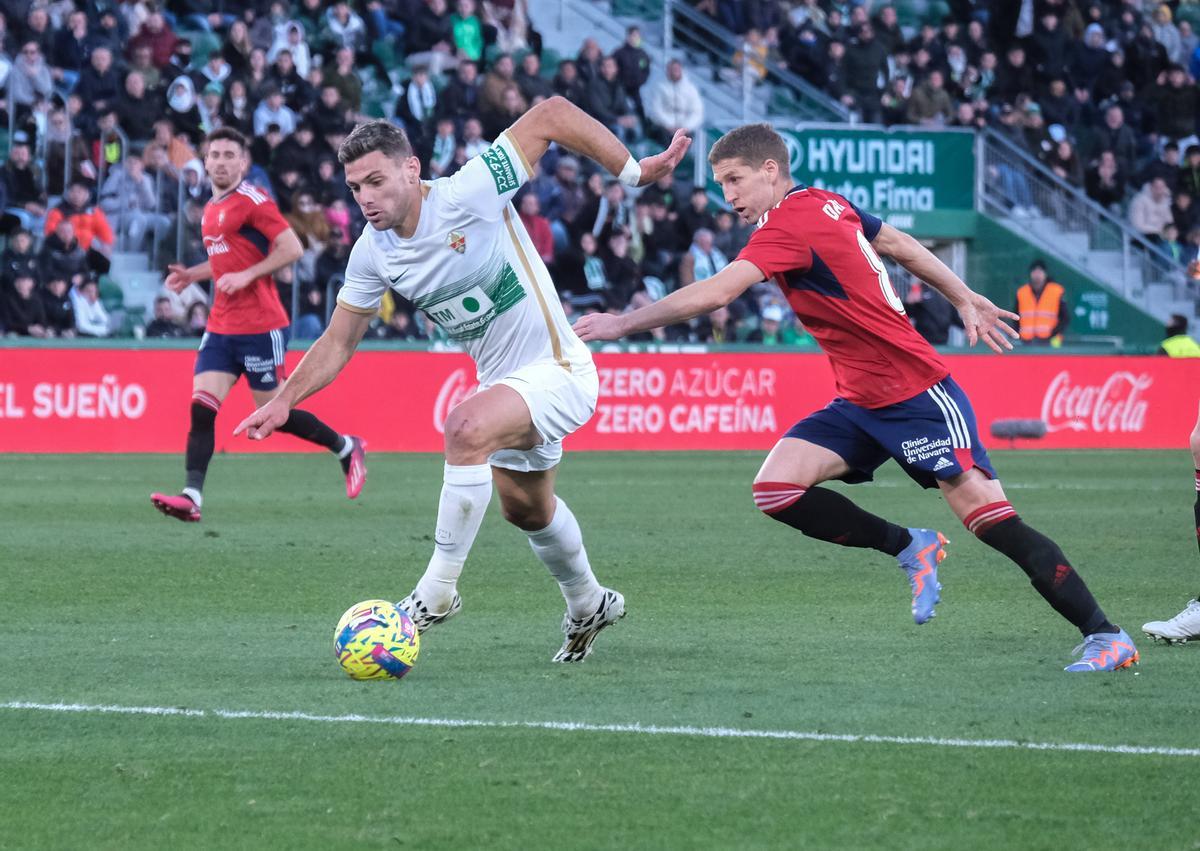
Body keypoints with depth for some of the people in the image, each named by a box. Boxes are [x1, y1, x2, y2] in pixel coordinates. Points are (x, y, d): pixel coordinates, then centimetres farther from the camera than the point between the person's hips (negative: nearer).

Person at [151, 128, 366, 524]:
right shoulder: (212, 209, 15)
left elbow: (292, 248, -15)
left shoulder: (253, 200, -10)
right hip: (221, 326, 7)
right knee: (201, 408, -9)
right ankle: (191, 497, -16)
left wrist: (246, 275, -21)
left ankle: (347, 447, 24)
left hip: (260, 326, -7)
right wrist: (191, 275, 14)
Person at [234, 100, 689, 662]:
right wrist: (284, 401, -9)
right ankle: (588, 605, 54)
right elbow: (338, 343, 4)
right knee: (526, 510, 25)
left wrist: (633, 172, -23)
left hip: (557, 369, -8)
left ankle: (438, 591, -24)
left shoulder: (465, 197, -26)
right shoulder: (372, 253, -6)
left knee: (467, 427, -34)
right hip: (502, 382, 8)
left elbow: (552, 114, -24)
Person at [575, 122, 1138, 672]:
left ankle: (1106, 636, -8)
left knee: (990, 518, -14)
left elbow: (712, 295, -29)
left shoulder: (791, 225, -20)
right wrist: (965, 300, 28)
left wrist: (622, 324, -24)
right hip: (859, 404, 9)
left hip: (918, 394, -9)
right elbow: (899, 245, 20)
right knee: (776, 489, -8)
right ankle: (910, 549, 9)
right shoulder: (827, 204, 7)